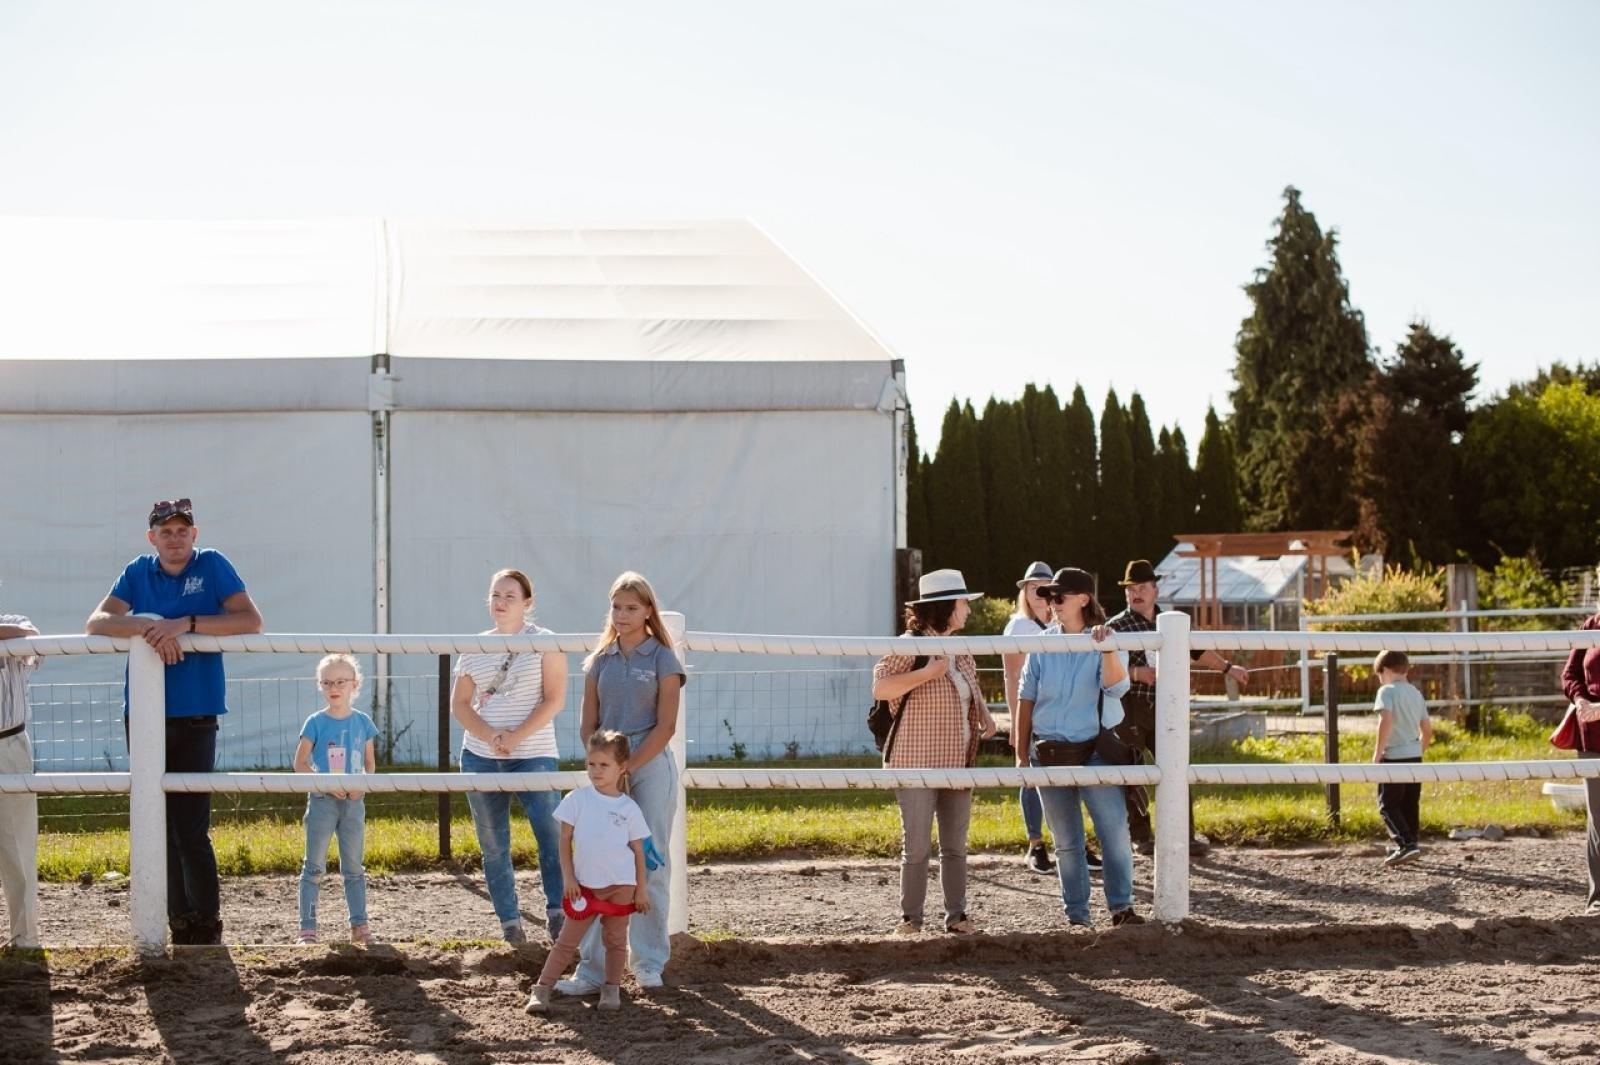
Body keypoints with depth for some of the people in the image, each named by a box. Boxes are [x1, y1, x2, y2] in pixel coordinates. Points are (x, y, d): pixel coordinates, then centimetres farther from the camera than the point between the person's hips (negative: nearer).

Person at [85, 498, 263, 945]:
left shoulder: (212, 565, -1)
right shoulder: (138, 572, 7)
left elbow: (251, 621, -11)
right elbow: (96, 623, -2)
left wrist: (186, 624, -20)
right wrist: (147, 625, -20)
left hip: (194, 718, -4)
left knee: (191, 831, -8)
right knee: (159, 828, 7)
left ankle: (207, 928, 1)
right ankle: (180, 924, 15)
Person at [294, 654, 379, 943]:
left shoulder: (362, 722, 4)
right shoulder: (316, 723, -4)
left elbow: (370, 763, 9)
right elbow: (300, 764, -5)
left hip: (353, 801, 2)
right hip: (322, 800, -2)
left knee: (354, 868, 9)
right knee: (314, 866, -1)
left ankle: (359, 925, 14)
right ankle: (307, 928, 0)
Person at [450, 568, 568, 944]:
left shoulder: (544, 643, -1)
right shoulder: (475, 649, 10)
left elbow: (555, 699, -7)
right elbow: (459, 704, 7)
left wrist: (516, 737, -16)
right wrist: (491, 737, -11)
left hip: (533, 755, -4)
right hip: (480, 757, 4)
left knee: (551, 835, -15)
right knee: (493, 846, 5)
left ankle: (557, 914, -6)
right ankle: (510, 923, 12)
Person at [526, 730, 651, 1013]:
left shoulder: (629, 808, 1)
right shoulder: (577, 800, -1)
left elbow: (638, 849, 5)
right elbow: (565, 840, 1)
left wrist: (641, 888, 2)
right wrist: (568, 877, -6)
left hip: (621, 884, 0)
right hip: (585, 884, 0)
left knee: (616, 940, 8)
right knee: (567, 940, 1)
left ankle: (612, 990, 19)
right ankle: (542, 989, 2)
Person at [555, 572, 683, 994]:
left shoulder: (662, 659, -2)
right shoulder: (600, 661, 9)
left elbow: (665, 726, -8)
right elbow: (588, 725, 9)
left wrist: (626, 768, -13)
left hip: (650, 767, -3)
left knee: (649, 865, 2)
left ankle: (650, 964, 12)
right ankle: (593, 969, -1)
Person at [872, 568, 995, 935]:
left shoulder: (961, 650, 13)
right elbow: (880, 688, -17)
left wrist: (984, 715, 8)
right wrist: (926, 673, -24)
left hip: (958, 763, 7)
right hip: (918, 763, -7)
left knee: (956, 845, 8)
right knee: (917, 845, -5)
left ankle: (956, 914, 14)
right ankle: (910, 917, 2)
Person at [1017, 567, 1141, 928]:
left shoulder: (1104, 642, -3)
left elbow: (1116, 687, -19)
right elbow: (1026, 699, 8)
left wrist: (1106, 649, -31)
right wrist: (1022, 754, 7)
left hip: (1093, 750, -2)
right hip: (1050, 754, 2)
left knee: (1115, 831, -11)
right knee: (1066, 842, 7)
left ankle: (1121, 907, -1)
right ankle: (1076, 916, 14)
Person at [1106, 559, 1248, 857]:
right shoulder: (1115, 627, -3)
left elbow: (1196, 650, 22)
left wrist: (1228, 668, 24)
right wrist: (1135, 673, -24)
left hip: (1162, 710, 4)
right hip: (1128, 712, -4)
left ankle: (1185, 835, 9)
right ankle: (1141, 837, 10)